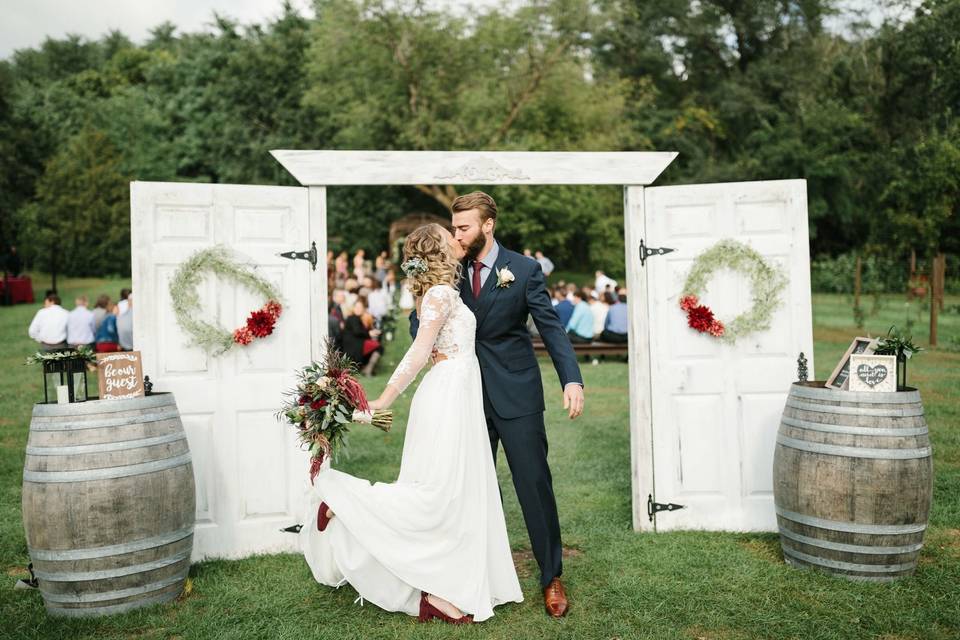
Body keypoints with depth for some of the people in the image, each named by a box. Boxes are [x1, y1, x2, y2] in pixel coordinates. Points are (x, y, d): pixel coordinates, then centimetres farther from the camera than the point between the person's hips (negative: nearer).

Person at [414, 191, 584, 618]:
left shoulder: (524, 270, -5)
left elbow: (551, 327, -7)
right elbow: (421, 315, 11)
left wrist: (572, 380, -20)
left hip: (516, 395, -3)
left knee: (534, 483, 1)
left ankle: (551, 577, 16)